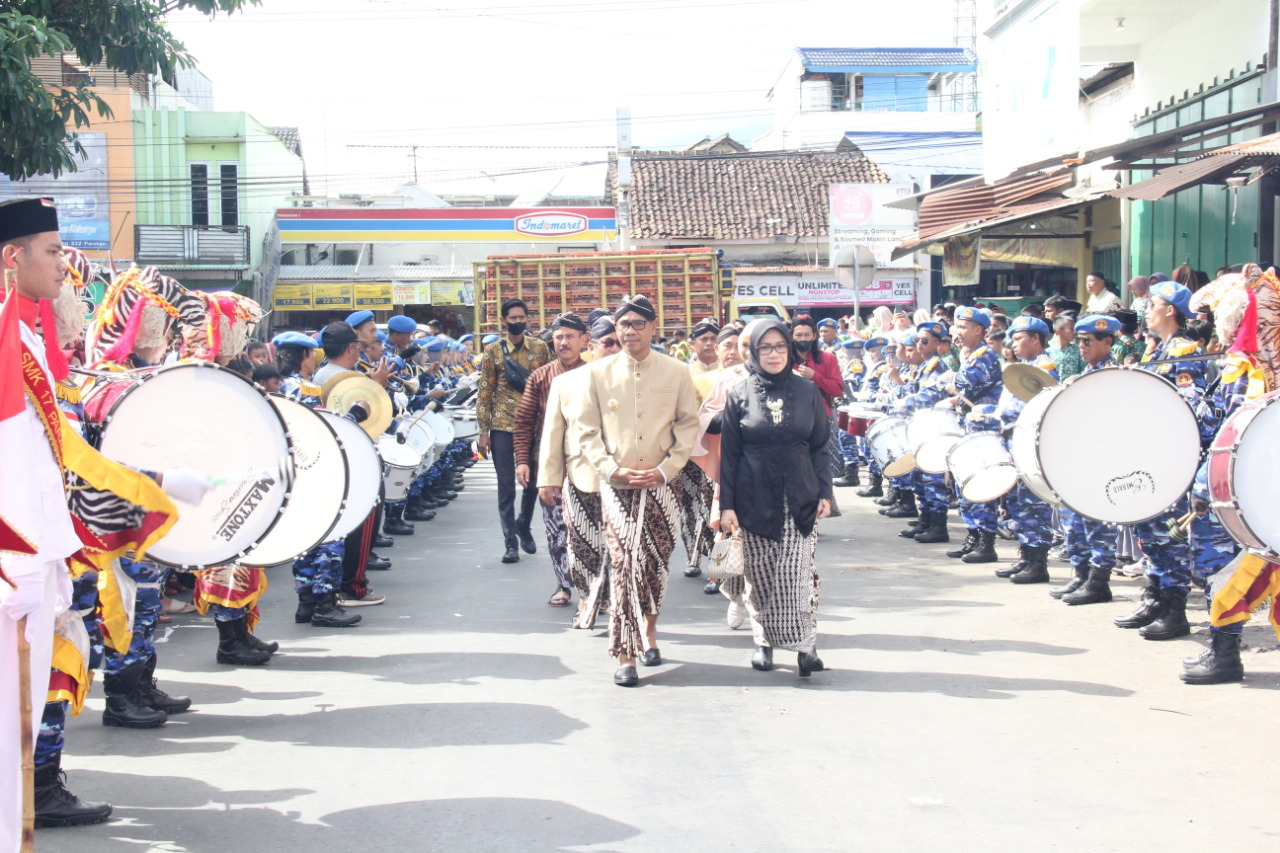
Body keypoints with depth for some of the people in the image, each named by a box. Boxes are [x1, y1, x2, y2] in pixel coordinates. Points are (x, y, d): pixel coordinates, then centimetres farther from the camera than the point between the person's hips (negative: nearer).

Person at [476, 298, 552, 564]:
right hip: (502, 426, -1)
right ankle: (510, 541, 6)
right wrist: (483, 430, -4)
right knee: (506, 484, 0)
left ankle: (523, 526, 33)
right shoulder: (493, 351, 1)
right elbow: (484, 391, 1)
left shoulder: (540, 348, 4)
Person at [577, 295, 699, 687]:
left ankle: (649, 630, 33)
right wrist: (613, 469, -9)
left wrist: (665, 469, -8)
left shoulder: (676, 373, 4)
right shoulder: (597, 372, 5)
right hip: (617, 484, -1)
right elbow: (587, 430, 4)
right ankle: (625, 656, -8)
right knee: (625, 562, -10)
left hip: (661, 484, 1)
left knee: (655, 563, 9)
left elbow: (688, 426, 4)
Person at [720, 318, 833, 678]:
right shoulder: (740, 396, 1)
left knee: (799, 573, -9)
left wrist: (825, 492, 0)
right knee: (759, 575, 3)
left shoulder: (807, 392, 5)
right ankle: (763, 640, 16)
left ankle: (805, 645, -8)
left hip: (799, 499, 0)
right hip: (756, 500, 0)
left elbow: (822, 446, 8)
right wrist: (727, 505, -4)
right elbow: (728, 454, 1)